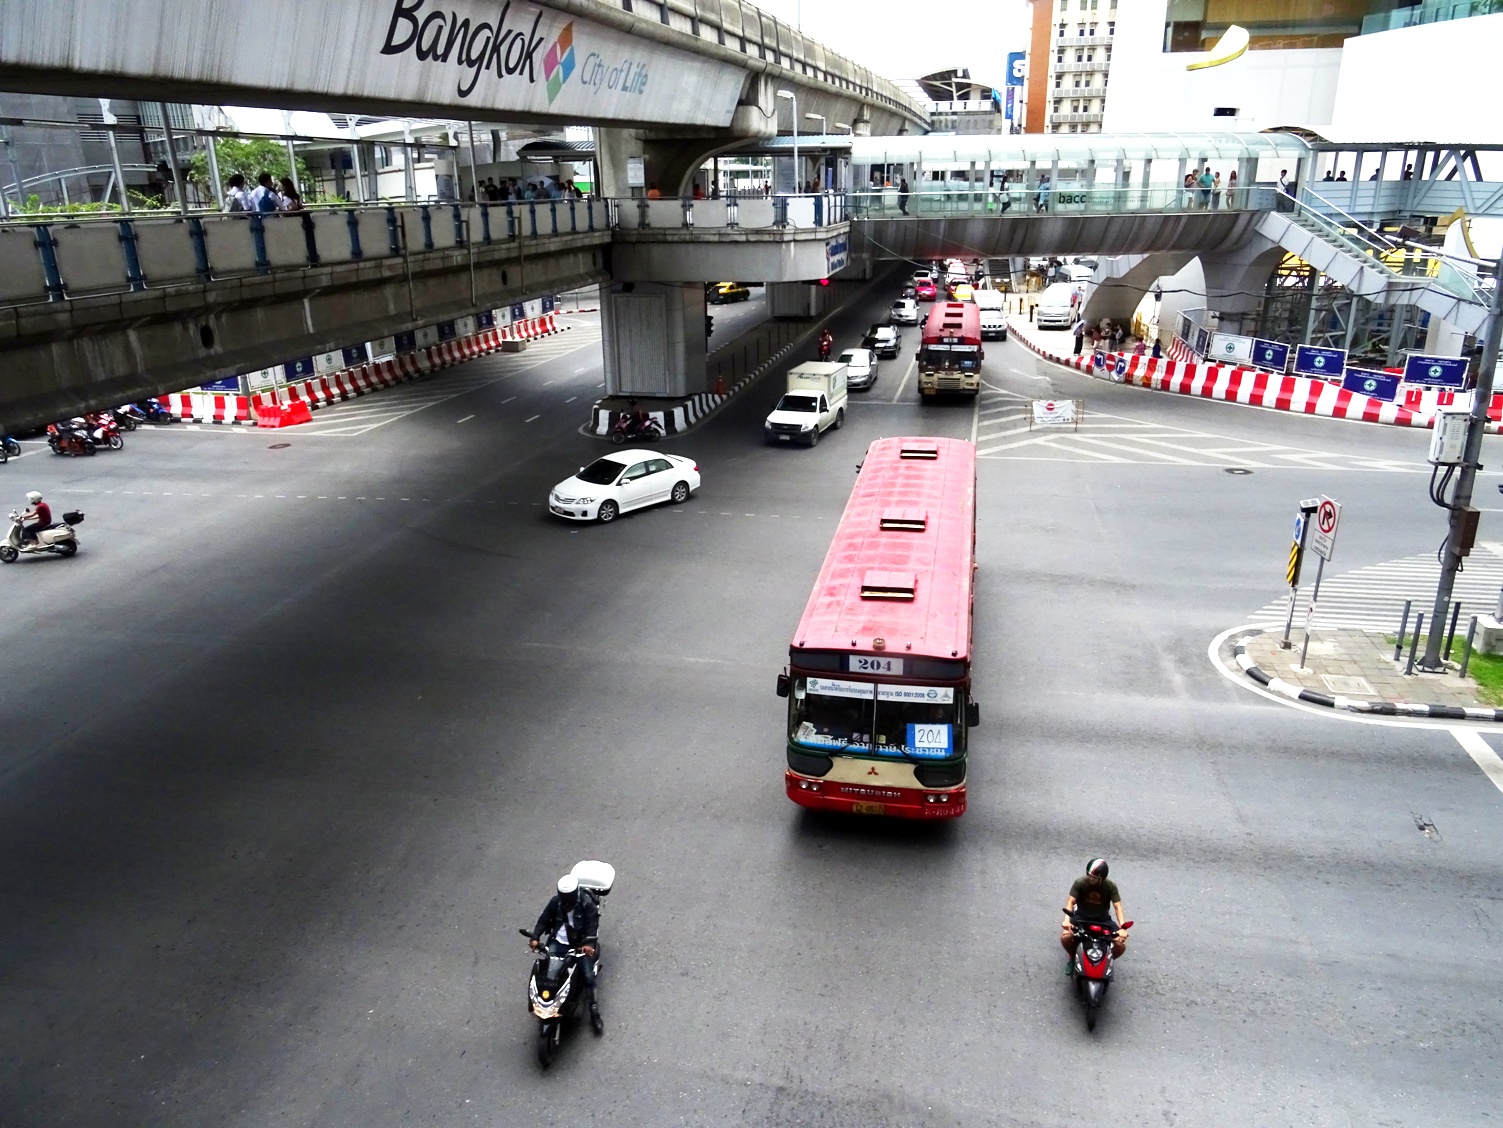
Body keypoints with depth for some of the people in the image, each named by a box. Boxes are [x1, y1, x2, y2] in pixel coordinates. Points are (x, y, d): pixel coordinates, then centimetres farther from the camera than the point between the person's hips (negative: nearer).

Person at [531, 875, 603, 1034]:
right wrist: (535, 937, -21)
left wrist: (589, 943, -40)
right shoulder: (555, 902, -6)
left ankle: (594, 1012, -1)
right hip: (559, 942, 3)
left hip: (581, 944, -3)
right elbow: (544, 919, -4)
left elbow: (592, 924, -23)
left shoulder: (587, 904, -16)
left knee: (588, 976, -15)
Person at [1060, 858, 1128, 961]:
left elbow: (1117, 907, -16)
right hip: (1081, 917, -1)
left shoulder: (1111, 886, -13)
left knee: (1121, 945, -20)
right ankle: (1073, 956, 7)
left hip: (1102, 919, 1)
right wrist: (1067, 920, -36)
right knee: (1065, 937, -28)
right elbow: (1070, 902, -17)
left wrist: (1122, 928, -33)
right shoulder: (1079, 883, -16)